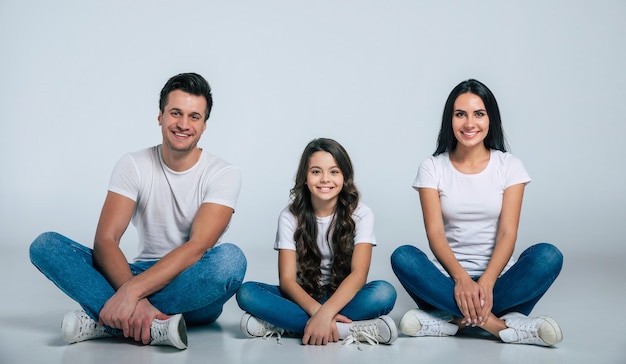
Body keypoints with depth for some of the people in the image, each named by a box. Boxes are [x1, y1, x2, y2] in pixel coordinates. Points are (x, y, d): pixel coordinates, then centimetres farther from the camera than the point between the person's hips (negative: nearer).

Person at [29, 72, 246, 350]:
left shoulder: (223, 174, -8)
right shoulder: (134, 165, -1)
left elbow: (197, 247, -21)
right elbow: (105, 240, -13)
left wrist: (132, 291, -35)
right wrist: (132, 296, -32)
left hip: (195, 293, -2)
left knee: (231, 258, -37)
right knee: (46, 245, -17)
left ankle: (101, 321, -30)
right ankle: (154, 327, -36)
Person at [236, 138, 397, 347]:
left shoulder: (360, 215, -6)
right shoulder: (290, 217, -3)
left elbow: (359, 273, -19)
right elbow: (287, 279, -12)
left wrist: (325, 313, -36)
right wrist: (317, 312, -31)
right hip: (303, 299, 1)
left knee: (384, 293, -33)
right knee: (247, 292, -27)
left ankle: (281, 325, -30)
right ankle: (352, 329, -33)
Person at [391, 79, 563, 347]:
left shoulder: (509, 166, 3)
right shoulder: (432, 168, 3)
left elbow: (508, 233, -7)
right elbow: (435, 233, -8)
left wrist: (486, 283, -25)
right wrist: (461, 278, -27)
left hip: (498, 277, 0)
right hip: (449, 278, 0)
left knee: (548, 255, -27)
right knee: (402, 257, -29)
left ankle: (458, 320, -30)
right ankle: (497, 323, -34)